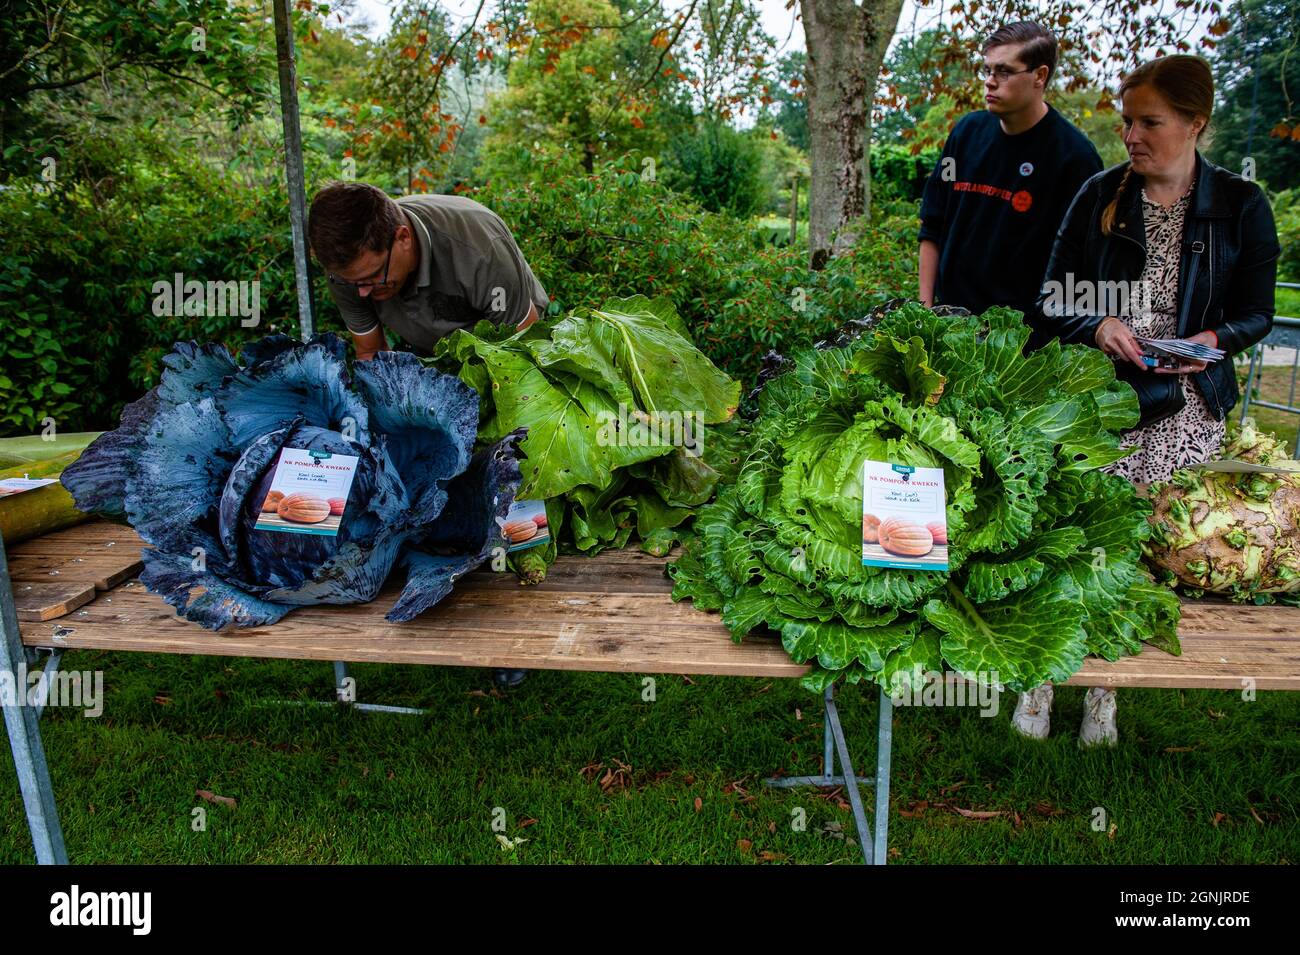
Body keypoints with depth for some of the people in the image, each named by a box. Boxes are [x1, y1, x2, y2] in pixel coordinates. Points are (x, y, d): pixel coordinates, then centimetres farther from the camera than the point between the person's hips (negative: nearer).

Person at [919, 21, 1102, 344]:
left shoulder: (1073, 153, -9)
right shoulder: (967, 130, 5)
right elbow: (932, 230, 9)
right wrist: (925, 306, 5)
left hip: (1025, 329, -4)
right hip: (949, 318, 4)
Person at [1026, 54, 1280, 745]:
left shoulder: (1241, 207, 4)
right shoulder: (1099, 195, 3)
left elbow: (1255, 313, 8)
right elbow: (1052, 300, 4)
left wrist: (1212, 339, -14)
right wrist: (1098, 328, -17)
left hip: (1186, 409, 1)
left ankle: (1105, 692, 22)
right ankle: (1041, 679, 14)